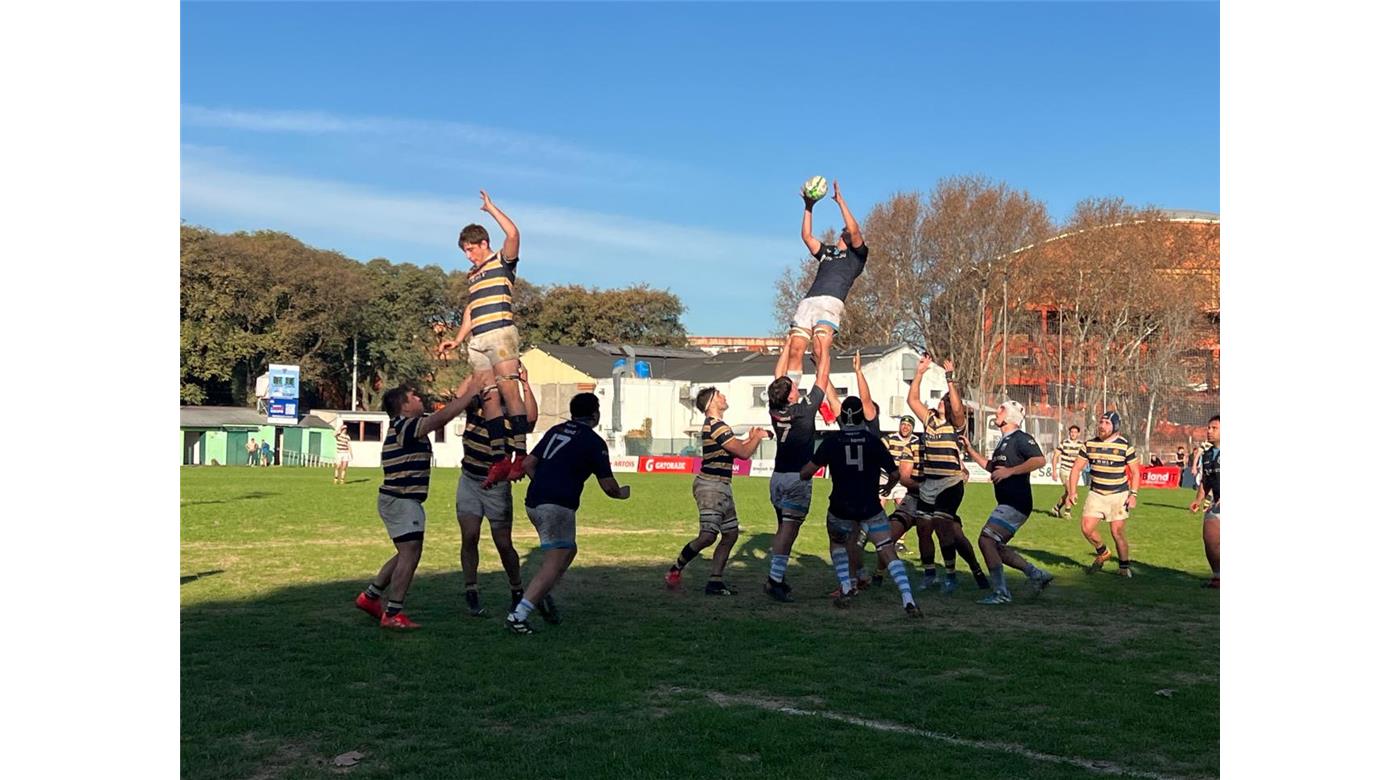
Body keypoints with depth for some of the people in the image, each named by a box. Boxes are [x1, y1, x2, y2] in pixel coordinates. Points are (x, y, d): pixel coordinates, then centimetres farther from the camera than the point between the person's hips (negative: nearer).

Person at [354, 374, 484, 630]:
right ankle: (392, 614, -7)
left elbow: (440, 417, 18)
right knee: (410, 553, -9)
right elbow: (442, 417, -22)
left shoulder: (409, 426, 12)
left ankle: (370, 596, 24)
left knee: (406, 554, 18)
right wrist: (470, 394, -15)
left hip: (401, 500, 10)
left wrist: (461, 394, 13)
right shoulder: (404, 426, -16)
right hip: (400, 500, -10)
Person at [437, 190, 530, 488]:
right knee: (488, 398, -3)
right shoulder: (472, 275, 27)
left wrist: (491, 208, -1)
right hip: (476, 341, 7)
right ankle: (503, 459, -6)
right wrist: (457, 340, 22)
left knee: (509, 391, -15)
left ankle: (519, 454, -18)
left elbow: (513, 233, -12)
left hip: (501, 333, -7)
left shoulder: (503, 262, 6)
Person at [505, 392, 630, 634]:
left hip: (533, 502, 8)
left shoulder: (556, 431, 16)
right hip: (558, 506, -8)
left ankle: (543, 593, 8)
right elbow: (608, 486, 0)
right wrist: (622, 493, 21)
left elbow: (528, 463, 15)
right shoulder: (594, 441, -2)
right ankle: (518, 615, -17)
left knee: (569, 550, 24)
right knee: (554, 563, -7)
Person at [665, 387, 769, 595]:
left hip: (721, 488, 11)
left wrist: (750, 438, 14)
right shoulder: (716, 426, -15)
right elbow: (743, 453, -15)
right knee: (708, 536, -15)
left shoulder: (715, 425, 18)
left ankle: (715, 581, 10)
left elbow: (736, 448, 29)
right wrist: (757, 437, 1)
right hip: (710, 486, -11)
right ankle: (675, 569, 0)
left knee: (730, 534, 8)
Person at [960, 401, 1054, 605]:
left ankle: (1001, 592, -13)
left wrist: (1010, 471, -24)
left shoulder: (1020, 438, -9)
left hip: (1016, 503, -10)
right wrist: (970, 450, 26)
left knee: (986, 540, -16)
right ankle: (1037, 574, 18)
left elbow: (1040, 460, -25)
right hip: (1007, 503, 10)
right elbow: (991, 467, 34)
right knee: (996, 547, 11)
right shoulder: (1004, 442, 21)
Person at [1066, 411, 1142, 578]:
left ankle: (1124, 566, 14)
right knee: (1086, 527, -9)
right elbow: (1077, 468, 6)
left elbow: (1135, 472, 1)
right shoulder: (1090, 444, 1)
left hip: (1118, 495, -3)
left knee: (1118, 532, -6)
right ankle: (1102, 553, 19)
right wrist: (1073, 491, -5)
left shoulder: (1125, 445, -6)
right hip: (1096, 494, 3)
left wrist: (1133, 494, -9)